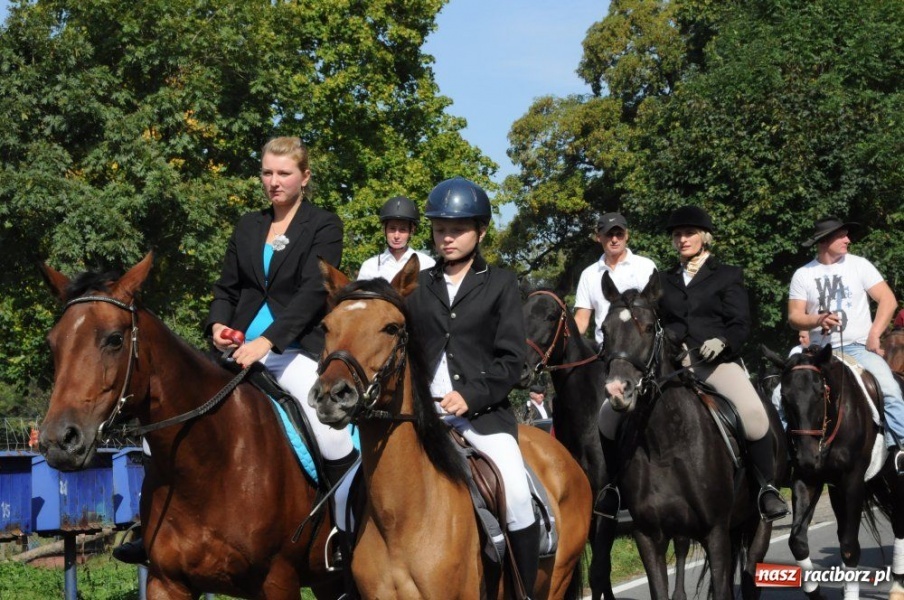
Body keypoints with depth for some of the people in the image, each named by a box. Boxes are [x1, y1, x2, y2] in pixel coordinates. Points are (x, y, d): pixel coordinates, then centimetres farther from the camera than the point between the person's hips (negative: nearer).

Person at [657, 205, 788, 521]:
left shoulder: (727, 276, 15)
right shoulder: (664, 280, 24)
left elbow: (740, 324, 5)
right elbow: (656, 321, 17)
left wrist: (721, 341, -17)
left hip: (717, 361, -3)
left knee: (752, 412, -28)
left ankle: (766, 487, -11)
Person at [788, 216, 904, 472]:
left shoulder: (859, 265, 4)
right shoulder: (802, 275, 6)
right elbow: (795, 316, 3)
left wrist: (874, 334, -10)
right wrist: (817, 320, -18)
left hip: (859, 347, -1)